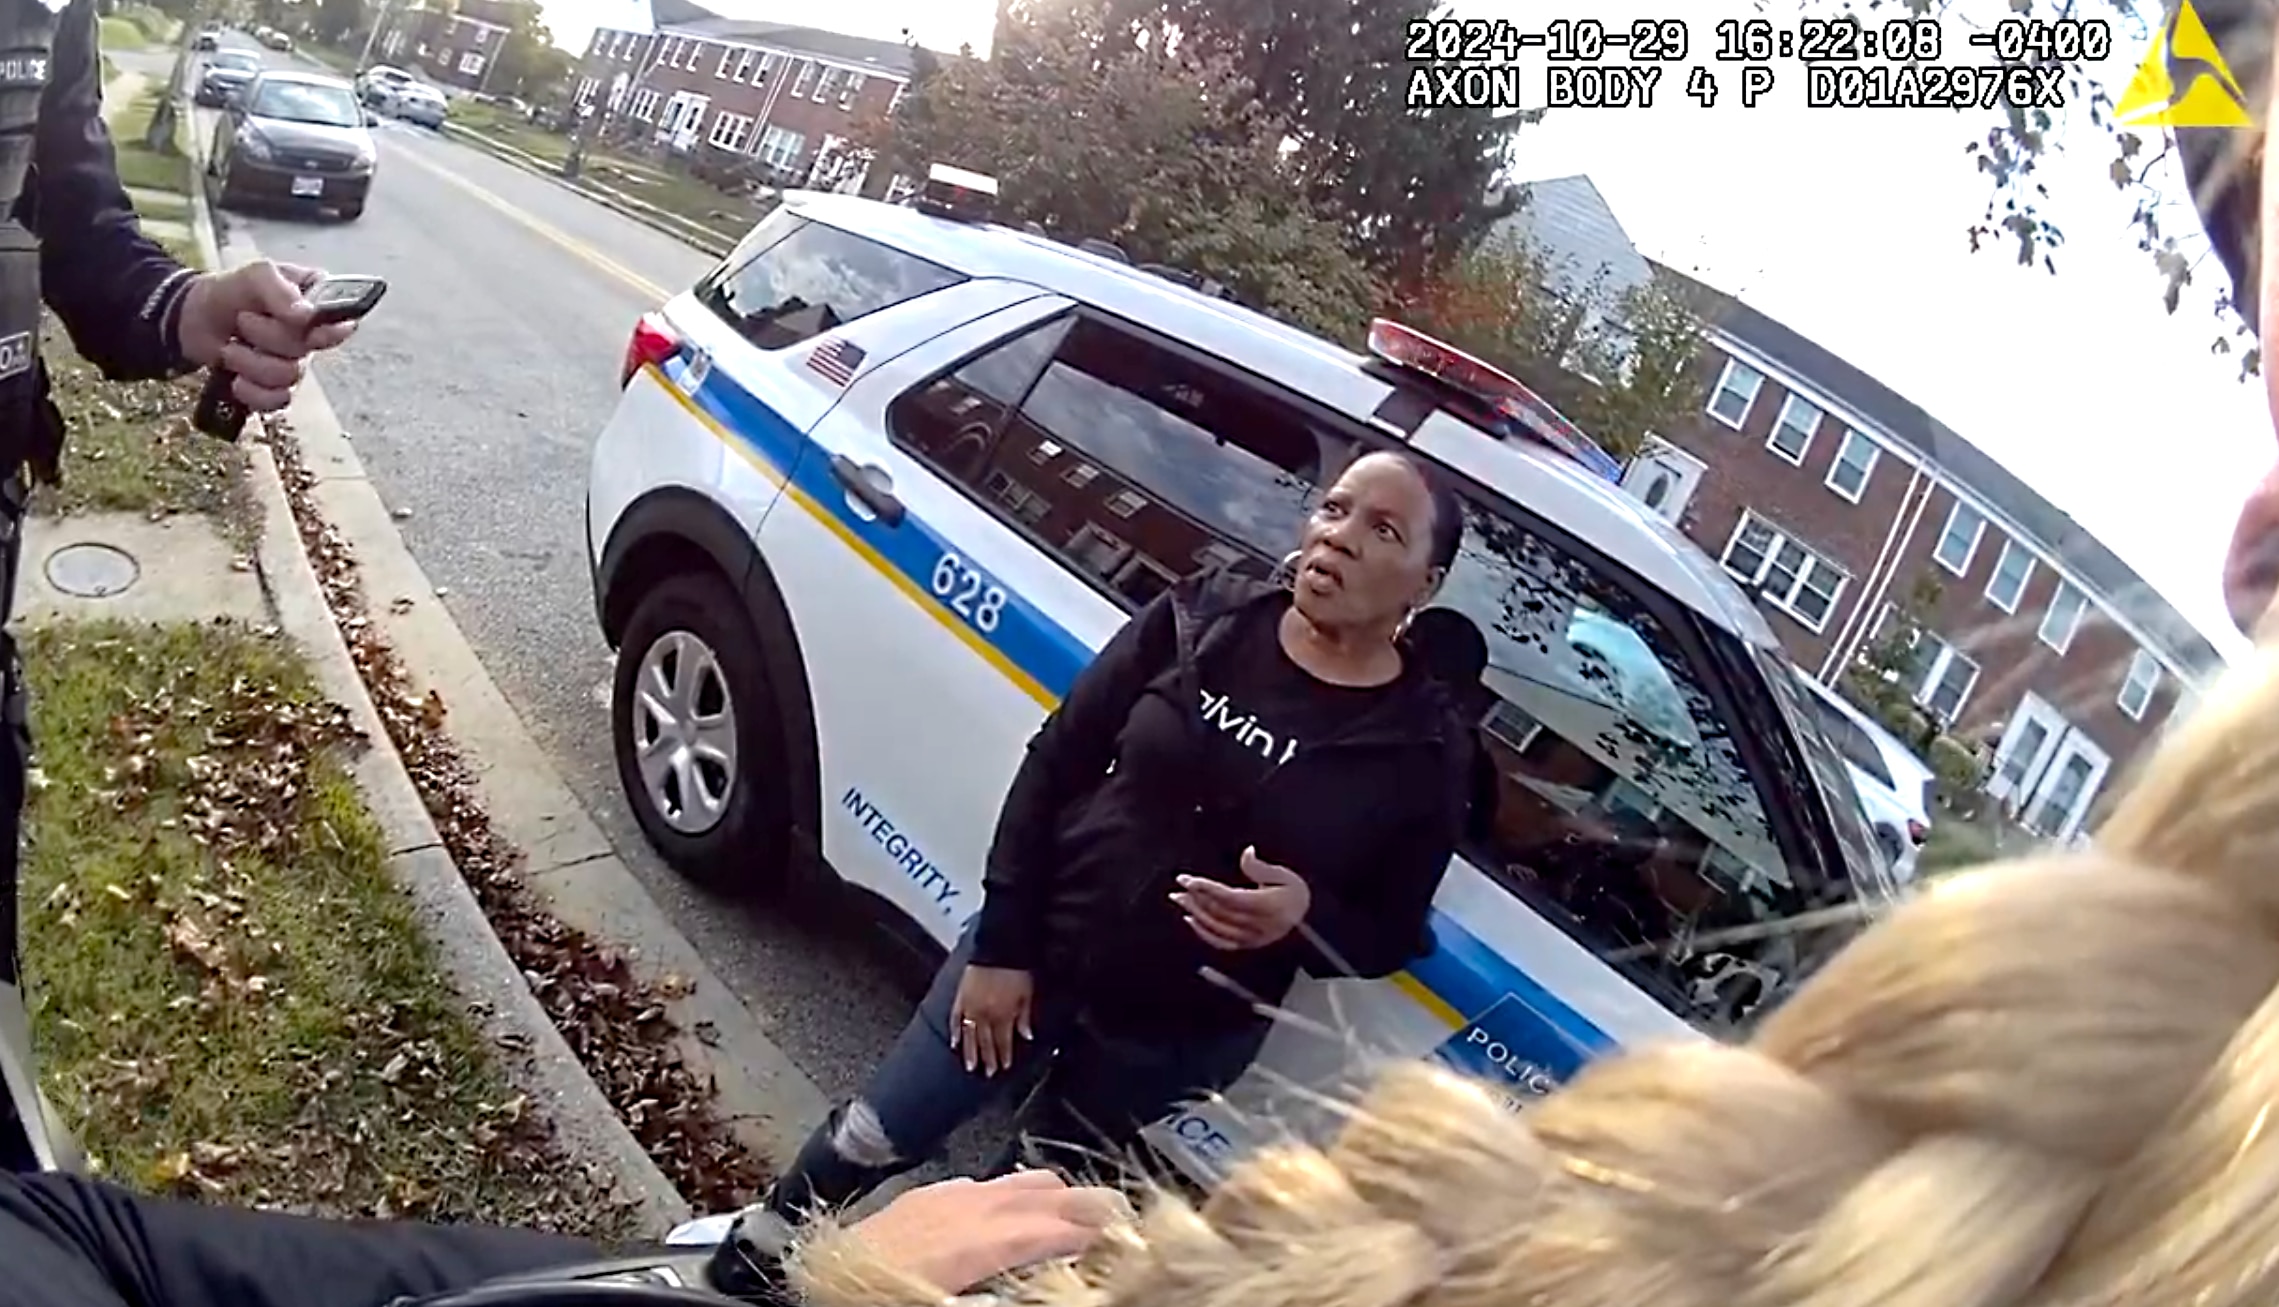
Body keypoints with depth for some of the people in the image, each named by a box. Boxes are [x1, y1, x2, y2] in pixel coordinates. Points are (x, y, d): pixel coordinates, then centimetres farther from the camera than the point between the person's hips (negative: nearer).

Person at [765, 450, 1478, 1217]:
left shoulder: (1425, 748, -12)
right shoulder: (1203, 618, -10)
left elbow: (1390, 939, -4)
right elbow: (1053, 766, -6)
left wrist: (1305, 916, -27)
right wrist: (1001, 945, -9)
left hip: (1184, 1036, -1)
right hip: (1038, 954, 1)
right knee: (872, 1142, 15)